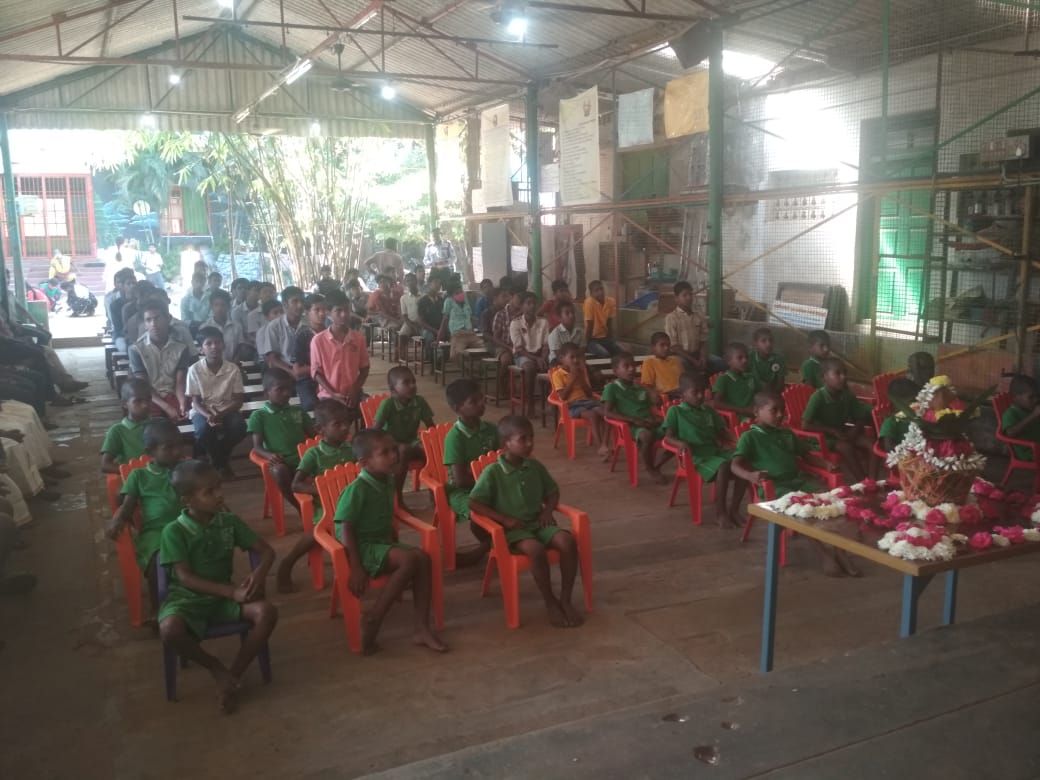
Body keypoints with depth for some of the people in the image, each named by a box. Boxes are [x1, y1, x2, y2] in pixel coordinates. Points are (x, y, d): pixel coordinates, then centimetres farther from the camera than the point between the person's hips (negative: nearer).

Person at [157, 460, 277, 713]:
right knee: (169, 630, -37)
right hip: (187, 598, -3)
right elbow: (185, 578, -17)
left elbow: (266, 551, 2)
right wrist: (232, 591, -26)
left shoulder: (230, 521, -1)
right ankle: (216, 668, -8)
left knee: (267, 612, -25)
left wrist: (258, 574, -22)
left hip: (223, 596, 3)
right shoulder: (174, 531, -12)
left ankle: (235, 674, -9)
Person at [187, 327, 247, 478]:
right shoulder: (194, 370, -8)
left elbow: (238, 400, -5)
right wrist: (208, 415, -28)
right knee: (204, 429, -36)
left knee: (239, 427, -32)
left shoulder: (233, 369, -6)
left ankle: (214, 458, -2)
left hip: (227, 410, 1)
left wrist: (221, 414, -24)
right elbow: (196, 402, -7)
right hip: (203, 411, -1)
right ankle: (222, 462, -4)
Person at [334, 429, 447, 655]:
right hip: (364, 547, -8)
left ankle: (422, 628, -9)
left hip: (383, 543, 8)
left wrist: (394, 545, 13)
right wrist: (356, 568, -23)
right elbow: (345, 529, -19)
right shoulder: (357, 489, -18)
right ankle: (373, 620, -17)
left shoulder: (388, 482, 7)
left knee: (423, 558, -14)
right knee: (409, 559, -27)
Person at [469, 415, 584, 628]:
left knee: (567, 541, -24)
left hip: (538, 523, 5)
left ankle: (566, 600, -11)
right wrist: (504, 519, -17)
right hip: (513, 529, -5)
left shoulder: (535, 467, 7)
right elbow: (474, 503, -10)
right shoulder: (492, 472, -9)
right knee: (536, 549, -36)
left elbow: (553, 492, 19)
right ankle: (550, 602, -14)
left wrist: (547, 511, -2)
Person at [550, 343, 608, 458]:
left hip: (587, 401, 6)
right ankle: (600, 448, -30)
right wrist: (572, 378, -10)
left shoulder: (582, 371, 17)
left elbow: (589, 393, 12)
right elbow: (563, 396, -11)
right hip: (572, 405, -5)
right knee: (592, 415, -34)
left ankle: (604, 445, -31)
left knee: (605, 413, -26)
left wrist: (580, 377, -1)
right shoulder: (557, 374, -1)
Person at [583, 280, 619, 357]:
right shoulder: (590, 302, -19)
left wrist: (610, 339, 3)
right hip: (593, 339, -6)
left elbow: (609, 323, 4)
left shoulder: (611, 302, -3)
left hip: (605, 338, 6)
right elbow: (589, 325, -17)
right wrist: (588, 341, -13)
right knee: (605, 354, -29)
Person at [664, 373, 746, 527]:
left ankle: (734, 509, -13)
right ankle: (720, 512, -21)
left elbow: (722, 431, 22)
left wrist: (738, 440, 2)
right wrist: (681, 443, -24)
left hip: (716, 450, 6)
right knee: (723, 466, -35)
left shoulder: (709, 410, 22)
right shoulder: (675, 411, 5)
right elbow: (668, 438, -2)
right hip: (696, 455, -6)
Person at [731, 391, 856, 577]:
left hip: (798, 479, 6)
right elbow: (735, 465, -10)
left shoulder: (788, 434, 23)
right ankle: (824, 552, -25)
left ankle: (837, 549, -17)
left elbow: (807, 455, 29)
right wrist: (750, 475, -33)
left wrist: (827, 464, 9)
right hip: (773, 486, -6)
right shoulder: (750, 437, 1)